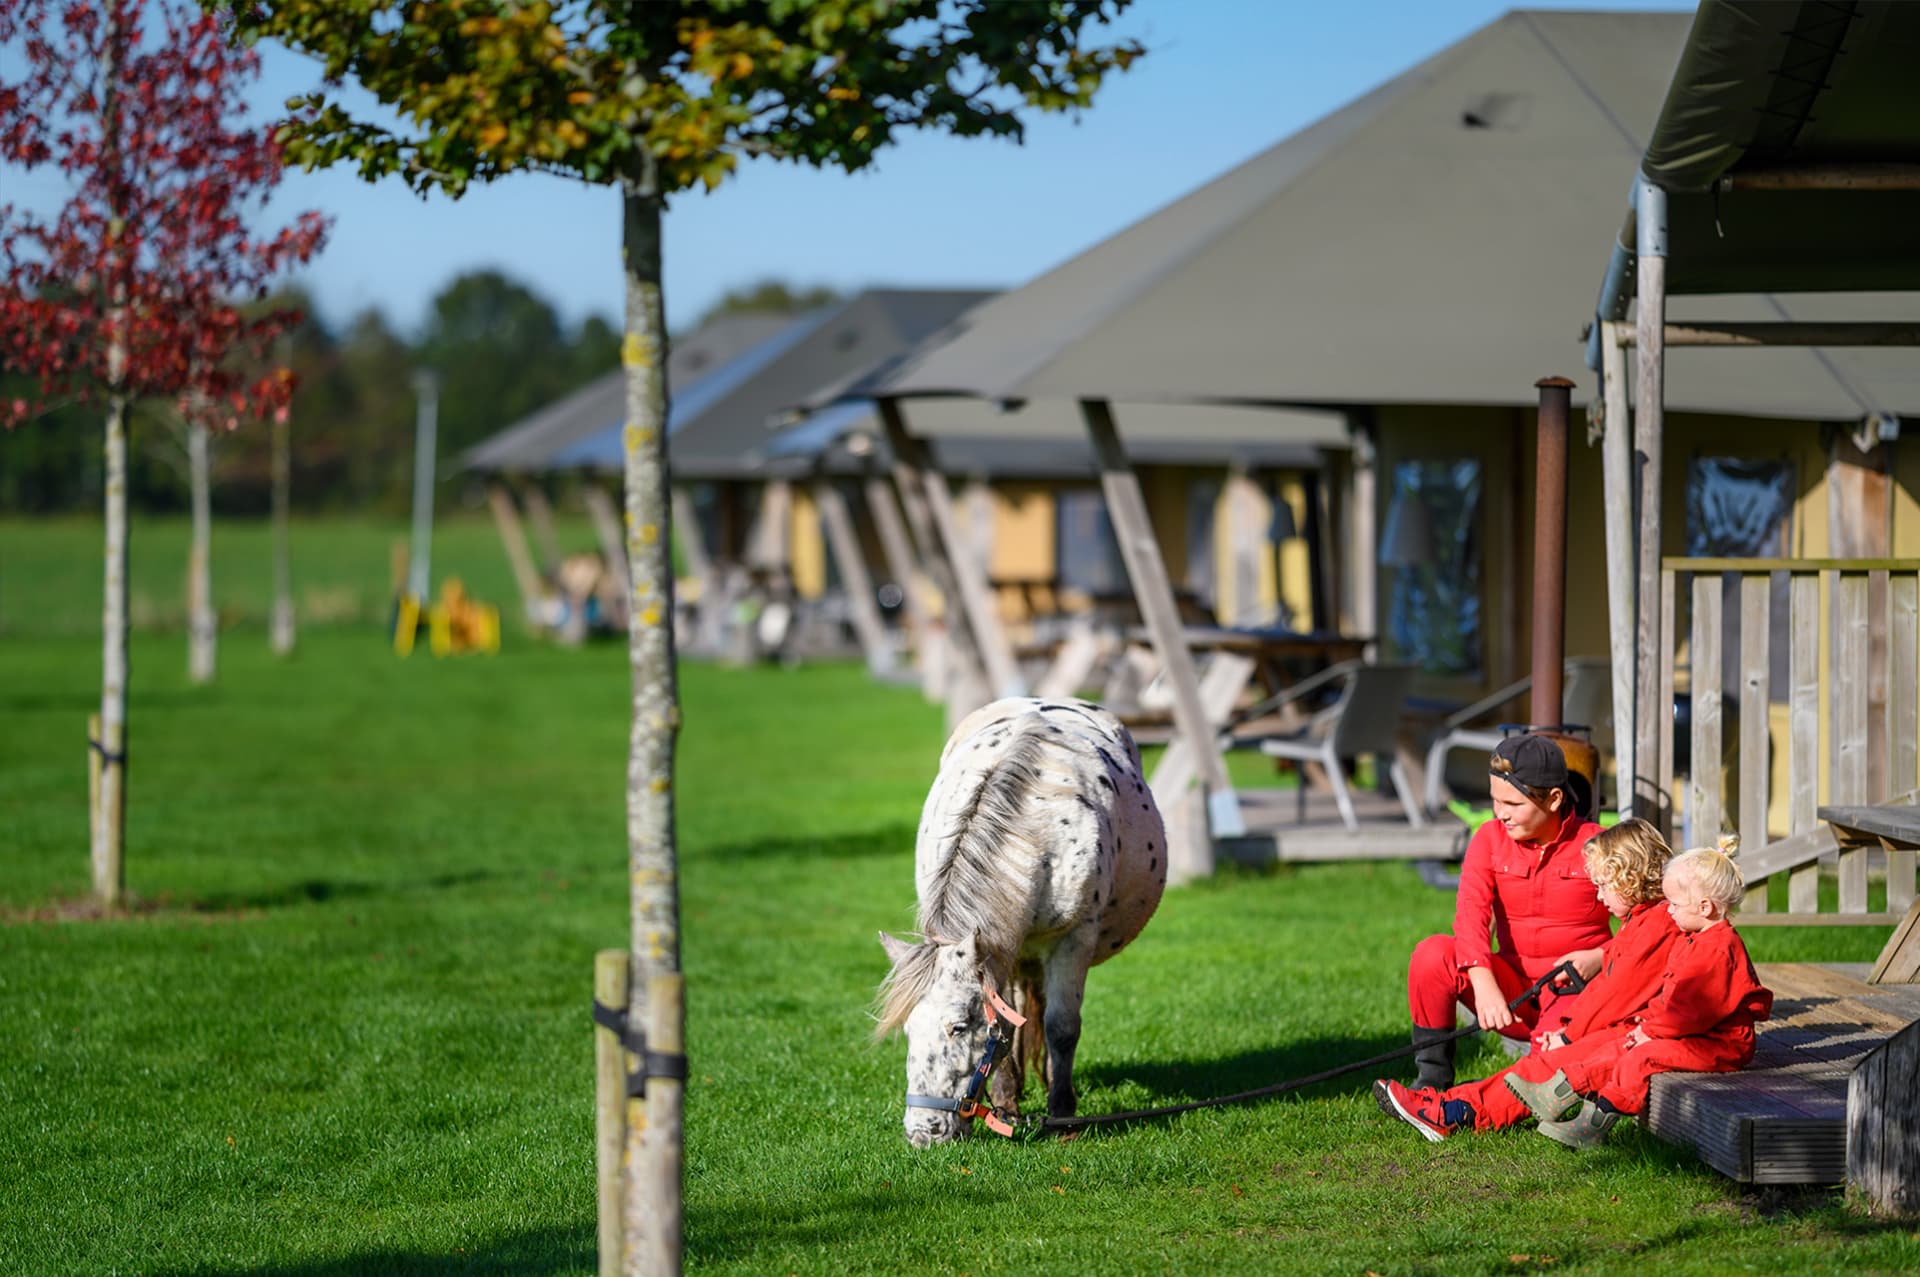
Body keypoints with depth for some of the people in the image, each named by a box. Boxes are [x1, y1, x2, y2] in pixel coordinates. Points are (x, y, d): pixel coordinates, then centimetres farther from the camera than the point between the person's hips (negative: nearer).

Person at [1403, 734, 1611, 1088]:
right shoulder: (1490, 839, 2)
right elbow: (1471, 914, -15)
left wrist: (1599, 958, -25)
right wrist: (1484, 985, -32)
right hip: (1512, 983, 4)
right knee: (1432, 954, -23)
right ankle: (1433, 1078, -13)